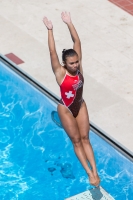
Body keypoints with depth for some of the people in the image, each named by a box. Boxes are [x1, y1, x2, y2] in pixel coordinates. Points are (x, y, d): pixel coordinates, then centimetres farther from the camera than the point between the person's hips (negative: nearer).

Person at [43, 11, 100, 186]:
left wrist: (69, 23, -20)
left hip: (80, 106, 4)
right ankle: (89, 172, 8)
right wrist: (50, 30, -35)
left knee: (85, 138, 8)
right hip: (66, 110, -4)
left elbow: (77, 42, -15)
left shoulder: (78, 66, -13)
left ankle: (95, 170, 6)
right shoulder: (60, 73, -23)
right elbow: (52, 52, -32)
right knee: (76, 140, 5)